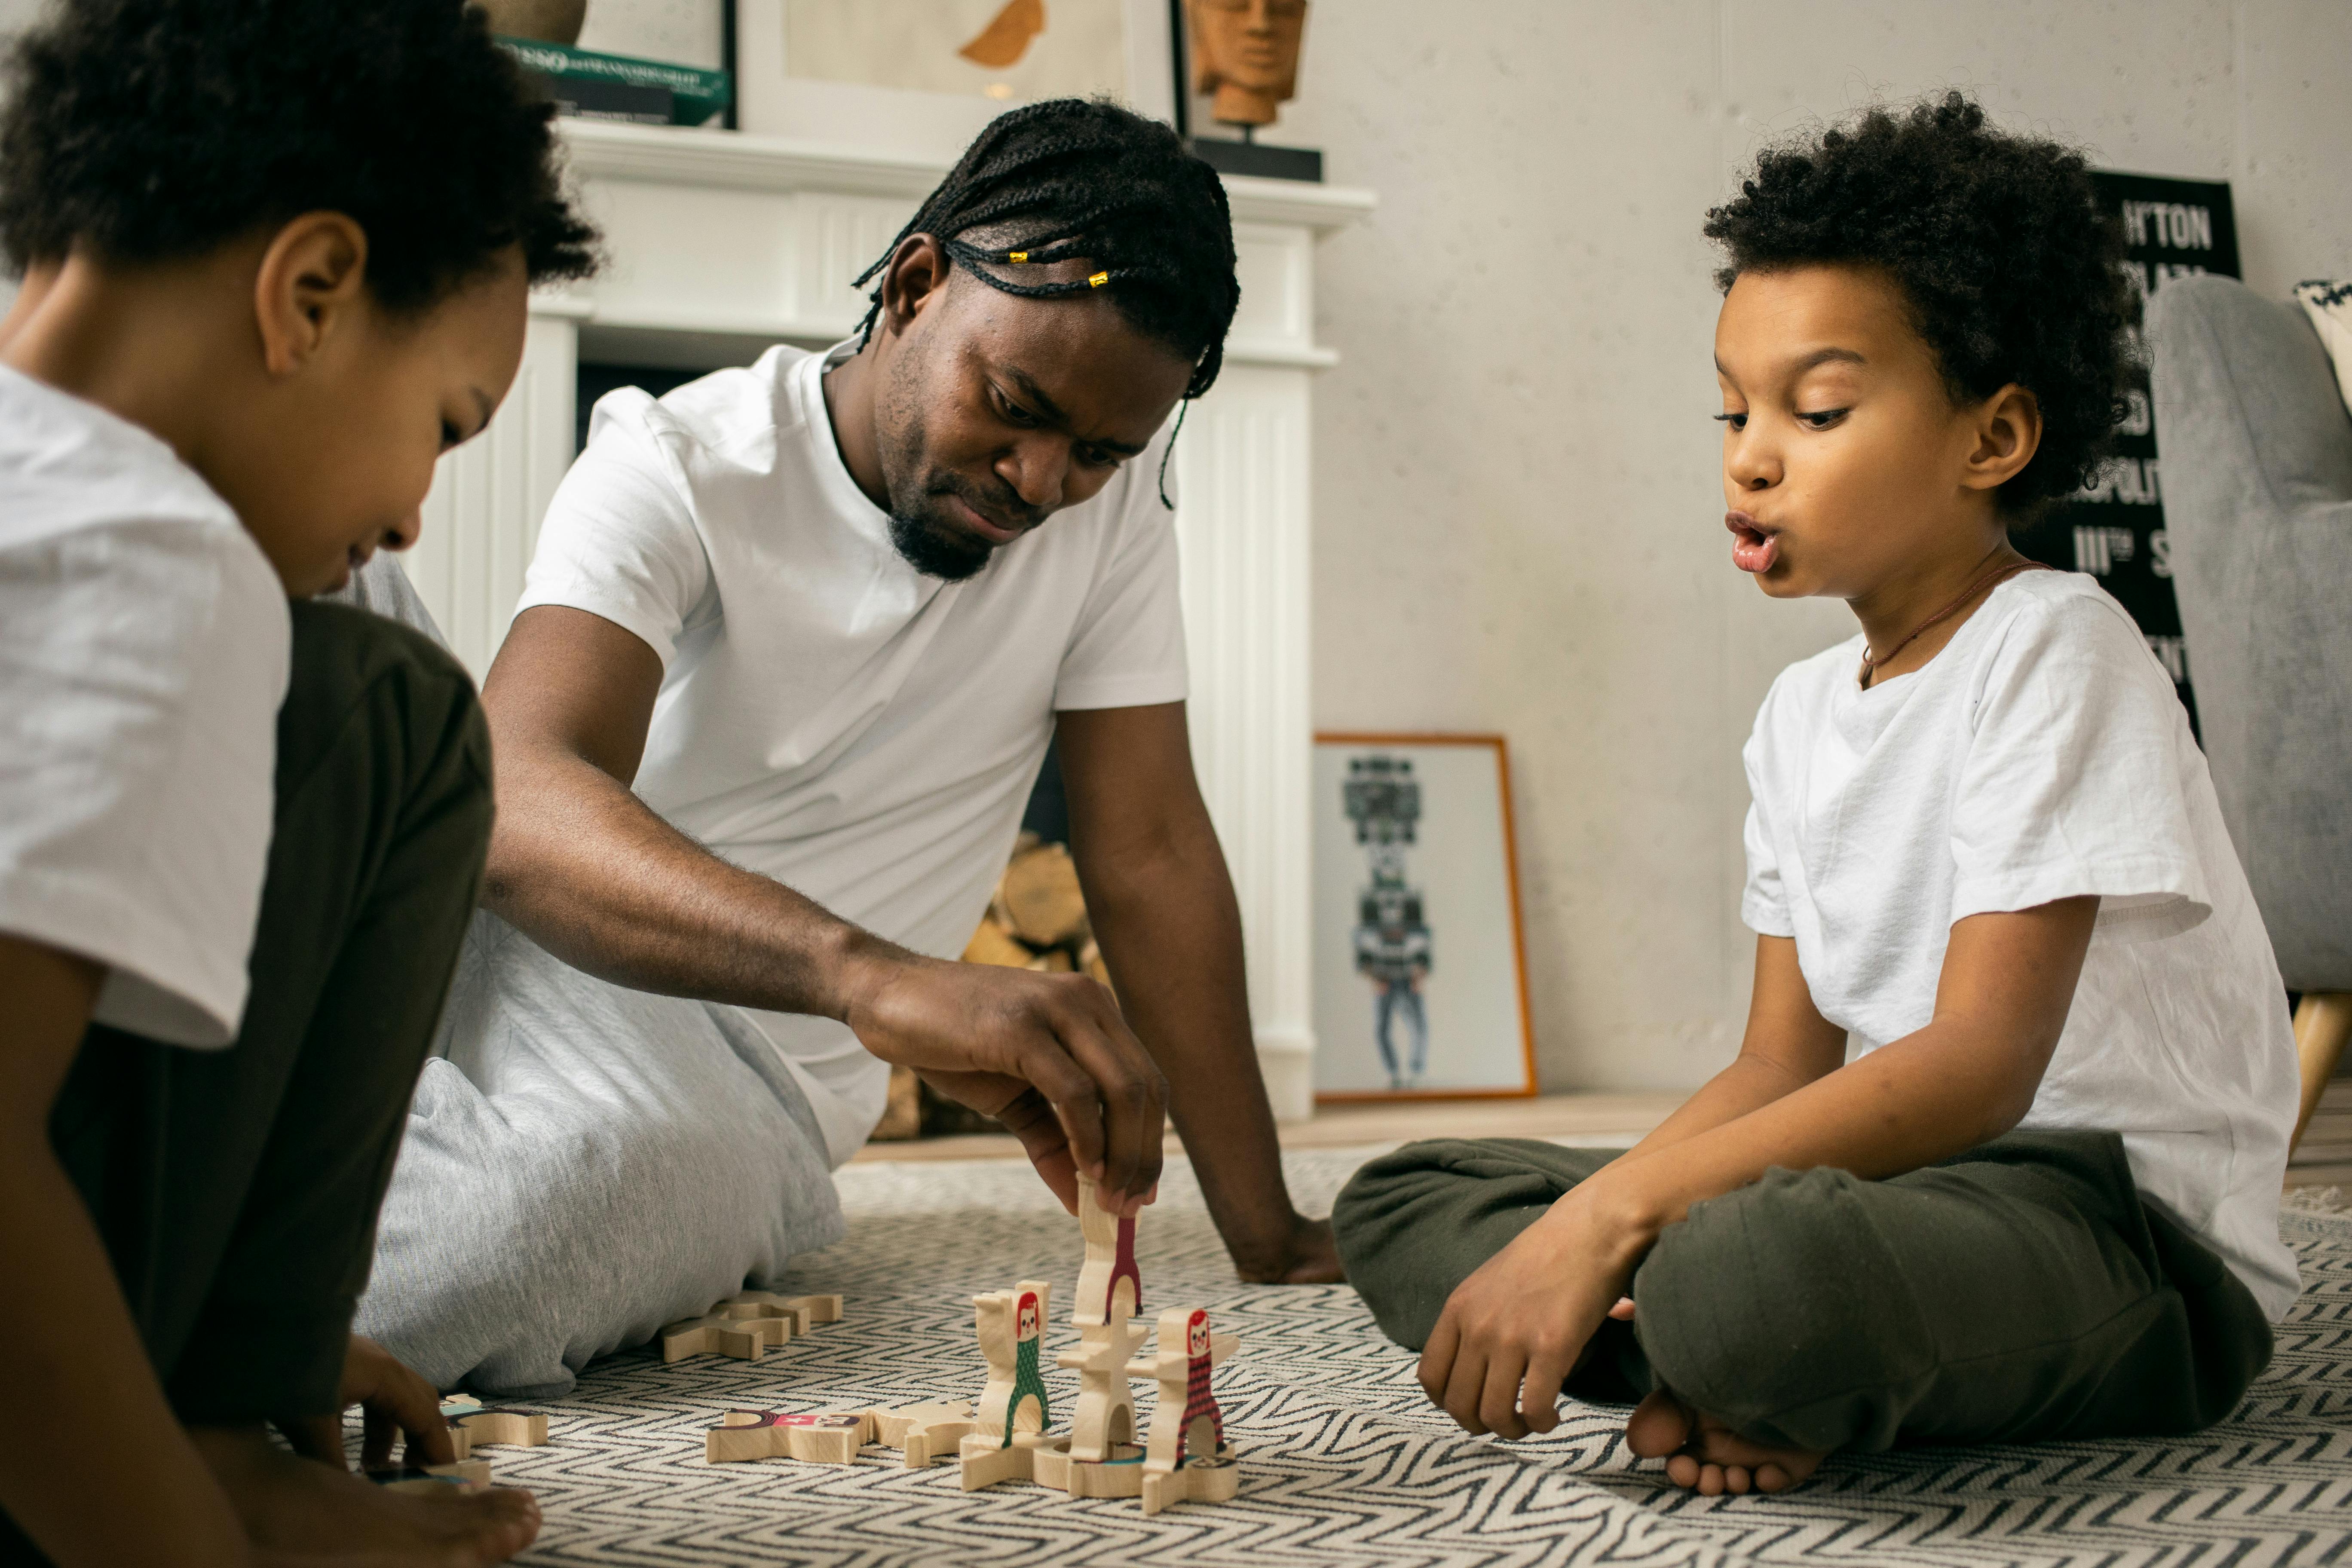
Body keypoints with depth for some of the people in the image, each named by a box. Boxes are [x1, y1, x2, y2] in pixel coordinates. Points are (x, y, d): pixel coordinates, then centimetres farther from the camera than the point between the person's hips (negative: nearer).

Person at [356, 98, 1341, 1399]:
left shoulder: (1108, 495, 1)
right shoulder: (678, 468, -11)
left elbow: (1149, 853, 3)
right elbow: (519, 798, -29)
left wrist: (1269, 1236, -5)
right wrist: (868, 974, -48)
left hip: (743, 1074, 1)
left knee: (594, 1158, -36)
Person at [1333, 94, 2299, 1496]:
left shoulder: (2052, 650, -12)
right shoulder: (1802, 713, 14)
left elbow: (1979, 1066, -22)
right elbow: (1785, 1064, 11)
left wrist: (1611, 1212, -27)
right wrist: (1603, 1222, -10)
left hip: (2123, 1222, -9)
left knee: (1760, 1265, -41)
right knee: (1401, 1201, 4)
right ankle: (1747, 1378, -12)